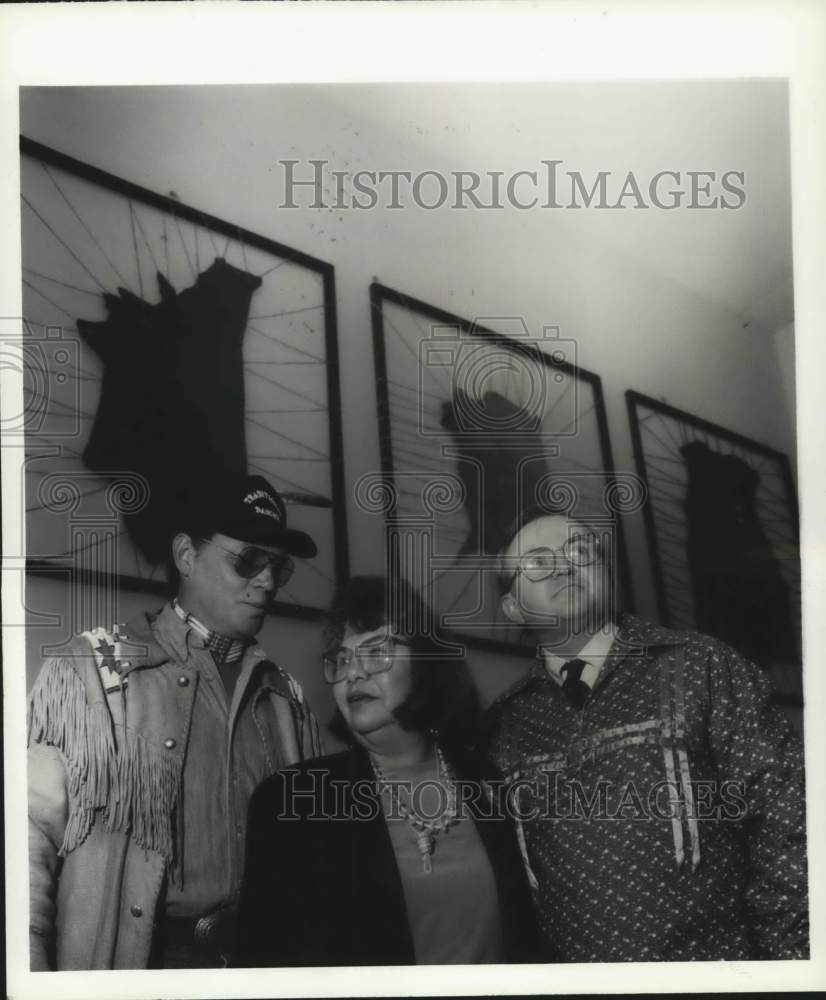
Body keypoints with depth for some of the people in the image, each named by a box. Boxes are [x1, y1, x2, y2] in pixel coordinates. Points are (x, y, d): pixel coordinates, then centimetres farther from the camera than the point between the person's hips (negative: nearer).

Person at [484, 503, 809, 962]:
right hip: (569, 970, 2)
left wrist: (794, 948, -14)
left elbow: (784, 814, -9)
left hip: (712, 955, -2)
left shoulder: (700, 667, -7)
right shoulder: (506, 722, 2)